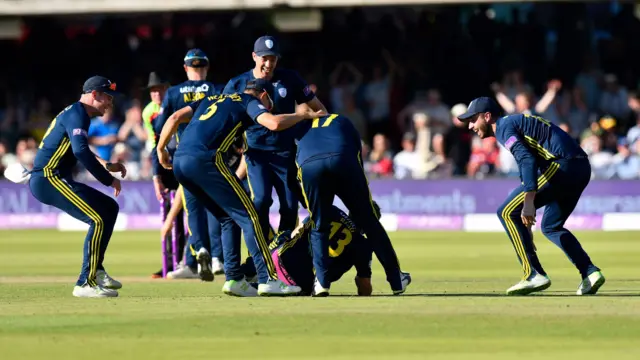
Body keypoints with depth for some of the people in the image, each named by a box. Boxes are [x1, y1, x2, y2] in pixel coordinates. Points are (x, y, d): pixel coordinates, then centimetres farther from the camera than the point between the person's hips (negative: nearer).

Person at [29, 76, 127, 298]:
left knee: (109, 208, 16)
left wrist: (106, 167, 22)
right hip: (47, 178, -11)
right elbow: (81, 151, -27)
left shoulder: (76, 113, 21)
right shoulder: (77, 114, -11)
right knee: (99, 219, -19)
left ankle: (96, 271, 16)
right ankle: (85, 284, -18)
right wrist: (108, 180, -21)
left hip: (54, 179, 11)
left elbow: (78, 152, 32)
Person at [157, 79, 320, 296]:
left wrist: (161, 149, 29)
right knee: (247, 216, -4)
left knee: (229, 218, 17)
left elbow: (175, 118, 23)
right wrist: (303, 116, 9)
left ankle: (233, 279, 10)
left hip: (179, 163, 7)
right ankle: (267, 279, -12)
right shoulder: (250, 101, 12)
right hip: (204, 160, -7)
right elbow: (274, 124, -6)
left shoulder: (212, 99, 32)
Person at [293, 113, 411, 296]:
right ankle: (396, 280, 16)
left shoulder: (302, 125, 40)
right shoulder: (343, 122, 39)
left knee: (319, 227, 19)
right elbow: (358, 157, 34)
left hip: (308, 165, 0)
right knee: (368, 222, 11)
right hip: (344, 161, 0)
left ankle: (322, 282, 6)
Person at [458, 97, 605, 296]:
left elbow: (527, 160, -18)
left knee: (507, 213, -3)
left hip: (562, 165, -10)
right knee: (551, 226, 26)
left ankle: (534, 275, -8)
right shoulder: (517, 122, 30)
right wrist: (526, 228, 32)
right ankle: (590, 272, 12)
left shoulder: (504, 126, -1)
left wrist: (528, 203, -26)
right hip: (582, 168, 10)